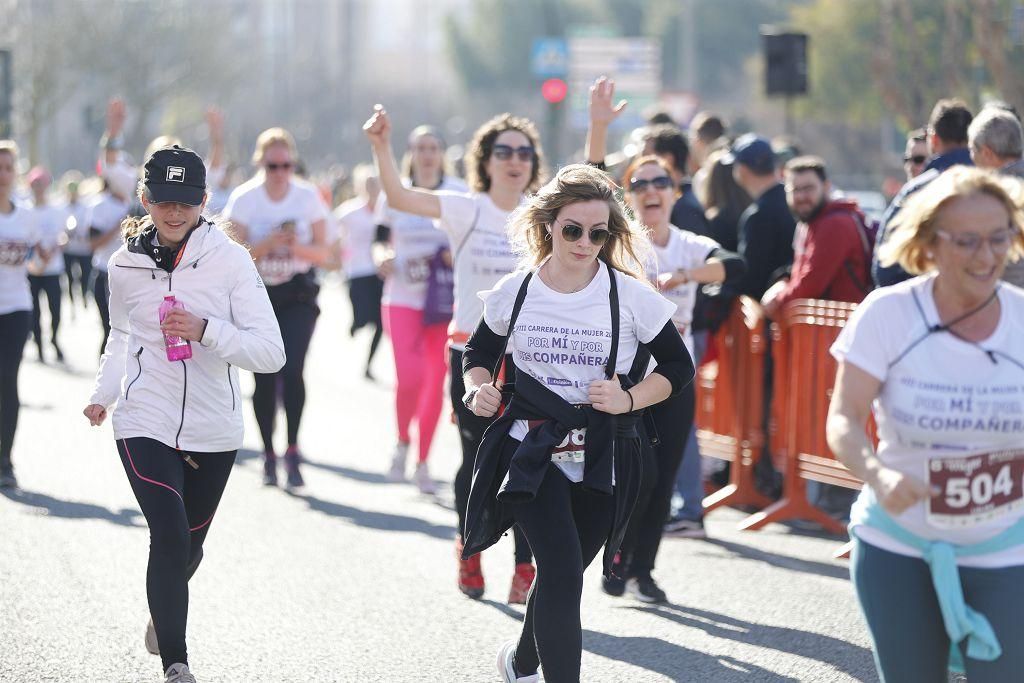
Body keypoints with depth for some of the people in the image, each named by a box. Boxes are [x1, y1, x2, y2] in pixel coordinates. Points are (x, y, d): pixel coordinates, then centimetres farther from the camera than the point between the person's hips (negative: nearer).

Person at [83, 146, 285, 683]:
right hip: (145, 423, -1)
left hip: (213, 430, 1)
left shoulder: (230, 260, -9)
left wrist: (205, 331, -26)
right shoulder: (126, 265, 0)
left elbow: (271, 353, -14)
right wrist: (104, 394, 14)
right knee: (170, 535, -19)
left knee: (190, 544, 18)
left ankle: (162, 614, 50)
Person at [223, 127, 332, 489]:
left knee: (292, 370, -18)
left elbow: (323, 253, 1)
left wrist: (297, 247, -19)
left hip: (297, 295, 0)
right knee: (265, 378, 0)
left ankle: (292, 451, -9)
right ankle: (269, 455, 14)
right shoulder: (244, 198, -4)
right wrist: (269, 243, -23)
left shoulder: (308, 196, -1)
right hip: (257, 294, 0)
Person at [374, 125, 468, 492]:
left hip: (445, 300, 1)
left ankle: (422, 463, 19)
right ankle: (402, 441, 10)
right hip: (402, 298, -1)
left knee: (436, 383, 4)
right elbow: (383, 240, 10)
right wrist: (385, 258, -11)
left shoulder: (458, 193, 2)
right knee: (409, 376, -17)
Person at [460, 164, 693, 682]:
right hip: (532, 449, -1)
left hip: (601, 459, 1)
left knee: (559, 576, 14)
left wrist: (628, 398, -14)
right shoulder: (514, 293, -1)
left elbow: (678, 367, 3)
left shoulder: (632, 297, -6)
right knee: (562, 572, -18)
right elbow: (480, 352, 16)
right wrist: (478, 387, -6)